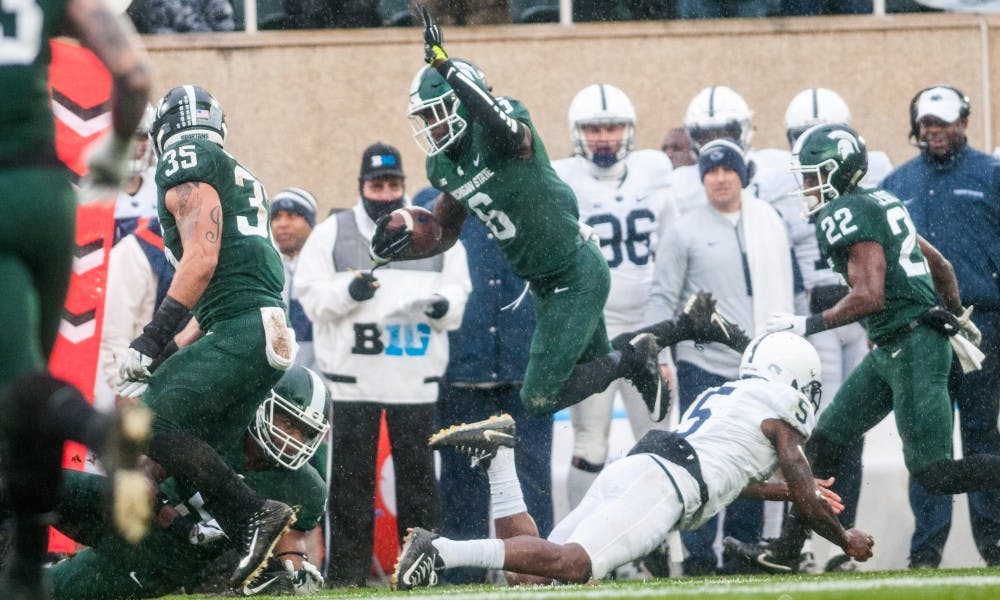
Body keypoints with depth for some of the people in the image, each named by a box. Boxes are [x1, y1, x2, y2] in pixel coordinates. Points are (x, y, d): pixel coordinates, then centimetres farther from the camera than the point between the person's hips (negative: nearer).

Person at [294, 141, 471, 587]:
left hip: (415, 378, 2)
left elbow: (459, 291, 8)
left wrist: (444, 305, -14)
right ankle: (346, 574, 6)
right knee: (351, 478, 2)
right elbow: (310, 294, -1)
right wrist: (348, 291, -19)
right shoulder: (332, 234, 4)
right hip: (352, 377, -1)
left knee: (417, 474, 6)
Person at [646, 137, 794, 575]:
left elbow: (781, 290, 14)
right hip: (703, 366, -4)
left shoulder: (768, 224, 10)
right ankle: (698, 555, -1)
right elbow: (662, 298, -1)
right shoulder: (685, 231, 0)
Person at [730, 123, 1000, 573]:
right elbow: (939, 264, 22)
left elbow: (869, 296, -23)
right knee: (826, 440, 12)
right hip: (891, 350, 11)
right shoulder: (881, 203, 15)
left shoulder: (846, 215, -15)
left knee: (933, 473, -10)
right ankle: (786, 548, 16)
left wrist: (809, 324, -16)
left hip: (912, 347, -11)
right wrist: (955, 315, 34)